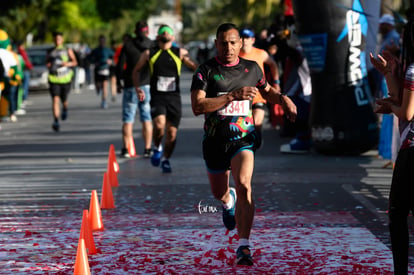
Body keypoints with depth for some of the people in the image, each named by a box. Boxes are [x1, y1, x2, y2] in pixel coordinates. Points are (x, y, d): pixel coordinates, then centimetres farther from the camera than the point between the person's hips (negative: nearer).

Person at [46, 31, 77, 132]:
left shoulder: (68, 50, 6)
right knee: (55, 100, -15)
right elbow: (47, 62, 22)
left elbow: (75, 62, 6)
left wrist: (68, 63, -15)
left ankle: (65, 109, 49)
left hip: (65, 79, 0)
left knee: (64, 100, 11)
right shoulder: (50, 52, 10)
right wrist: (48, 65, -2)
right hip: (54, 79, 0)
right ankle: (56, 121, -21)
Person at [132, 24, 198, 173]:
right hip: (157, 97, -1)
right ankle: (157, 148, 6)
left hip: (174, 97, 1)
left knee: (172, 132, 2)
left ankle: (166, 159, 22)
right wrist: (137, 87, 6)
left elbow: (194, 66, 4)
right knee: (159, 125, -23)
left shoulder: (180, 53, 8)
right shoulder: (149, 54, 8)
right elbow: (136, 70, 19)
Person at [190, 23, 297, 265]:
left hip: (243, 138, 0)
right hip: (215, 140, 1)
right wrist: (233, 95, -25)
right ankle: (229, 201, 59)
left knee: (243, 185, -24)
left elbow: (267, 91, 27)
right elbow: (197, 106, -19)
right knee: (219, 193, 18)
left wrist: (282, 98, 5)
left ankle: (244, 247, -25)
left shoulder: (252, 68, 6)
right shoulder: (206, 71, -6)